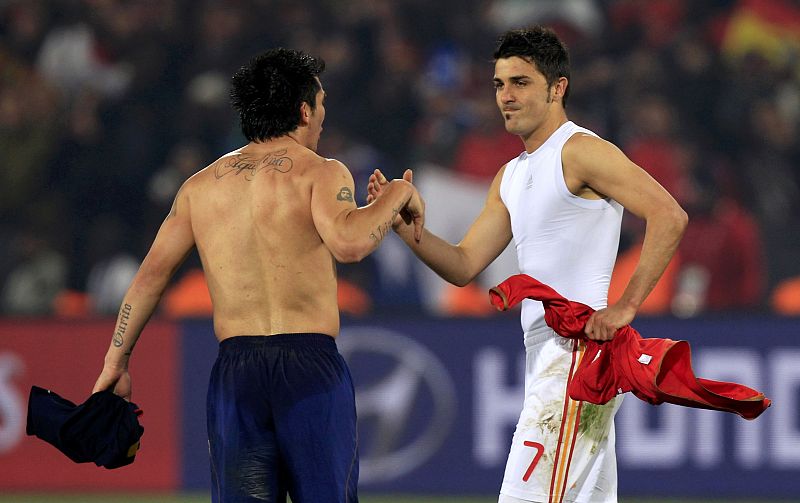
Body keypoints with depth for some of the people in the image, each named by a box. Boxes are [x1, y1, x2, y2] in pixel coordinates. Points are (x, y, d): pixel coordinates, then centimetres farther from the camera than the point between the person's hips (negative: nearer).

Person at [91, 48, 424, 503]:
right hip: (311, 364, -4)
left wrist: (116, 362, 16)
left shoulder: (201, 186, 14)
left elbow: (152, 273, 12)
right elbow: (348, 242, -22)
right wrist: (399, 194, -6)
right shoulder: (320, 173, -2)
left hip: (235, 371, 4)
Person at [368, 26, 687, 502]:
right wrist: (402, 223, 2)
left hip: (578, 351, -10)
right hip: (546, 356, 10)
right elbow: (464, 266, 18)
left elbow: (669, 216, -18)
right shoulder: (511, 178, 20)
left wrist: (626, 307, -21)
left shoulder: (579, 151, -8)